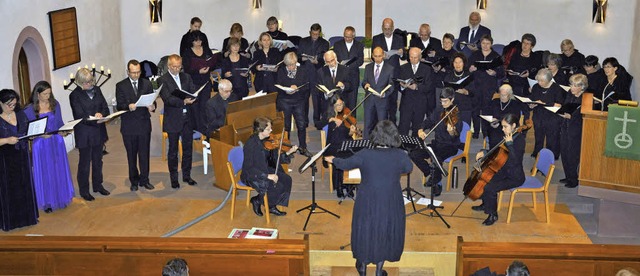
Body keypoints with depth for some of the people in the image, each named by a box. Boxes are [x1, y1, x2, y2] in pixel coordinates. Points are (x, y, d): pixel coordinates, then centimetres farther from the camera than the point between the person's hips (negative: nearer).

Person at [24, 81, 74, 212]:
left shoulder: (55, 104, 1)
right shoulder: (30, 110, -8)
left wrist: (63, 131, -11)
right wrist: (41, 134, -20)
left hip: (57, 142, 3)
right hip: (41, 144, -3)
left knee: (59, 170, 11)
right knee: (45, 173, 5)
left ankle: (61, 198, 26)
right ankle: (47, 202, 16)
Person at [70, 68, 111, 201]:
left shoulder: (96, 90, 5)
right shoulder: (75, 95, -12)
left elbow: (105, 107, 4)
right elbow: (79, 116, -16)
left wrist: (101, 114, -19)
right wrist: (94, 120, -29)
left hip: (98, 132, 5)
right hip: (84, 134, -5)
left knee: (98, 161, 18)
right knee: (84, 163, 5)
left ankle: (98, 185, 33)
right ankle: (84, 190, 16)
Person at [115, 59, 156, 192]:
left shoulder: (147, 84, 6)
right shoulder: (121, 86, -1)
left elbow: (152, 101, 3)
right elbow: (119, 105, -8)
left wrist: (152, 106, -20)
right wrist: (128, 106, -29)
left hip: (144, 124, 1)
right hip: (129, 126, -1)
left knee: (144, 154, 7)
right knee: (131, 155, 10)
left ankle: (144, 180, 19)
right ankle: (134, 181, 22)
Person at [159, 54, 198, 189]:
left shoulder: (186, 77, 11)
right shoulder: (162, 80, -5)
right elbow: (167, 99, -16)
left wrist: (190, 99, -18)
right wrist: (183, 102, -29)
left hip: (188, 118, 4)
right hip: (173, 120, -4)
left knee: (188, 148, 10)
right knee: (173, 150, 5)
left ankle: (187, 175, 22)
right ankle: (174, 178, 15)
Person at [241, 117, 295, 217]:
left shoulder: (266, 141, -1)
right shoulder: (251, 145, -25)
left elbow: (274, 158, 3)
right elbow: (248, 168, -27)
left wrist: (288, 153, -14)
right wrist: (267, 176, -31)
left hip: (265, 170, 8)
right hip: (252, 176, -8)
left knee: (286, 179, -5)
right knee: (277, 186, -23)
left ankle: (272, 207, 9)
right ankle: (257, 201, 4)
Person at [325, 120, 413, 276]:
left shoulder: (365, 155, -18)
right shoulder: (400, 155, -16)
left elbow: (345, 165, -2)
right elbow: (409, 168, 6)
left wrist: (333, 160, 18)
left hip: (367, 203, 0)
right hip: (390, 204, 0)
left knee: (365, 229, 20)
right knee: (385, 231, 19)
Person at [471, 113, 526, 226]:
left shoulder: (519, 139, -22)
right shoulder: (508, 136, 4)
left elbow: (515, 161, -32)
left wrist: (509, 144, -34)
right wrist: (484, 153, 2)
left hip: (515, 177, -9)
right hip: (504, 172, 10)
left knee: (489, 188, -23)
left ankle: (493, 215, -2)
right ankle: (486, 204, 31)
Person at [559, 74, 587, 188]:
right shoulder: (570, 94, 6)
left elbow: (583, 117, -20)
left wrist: (570, 116, -29)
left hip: (576, 131, -7)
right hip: (565, 128, 7)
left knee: (572, 156, 1)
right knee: (564, 153, 13)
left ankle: (574, 180, 16)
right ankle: (568, 177, 29)